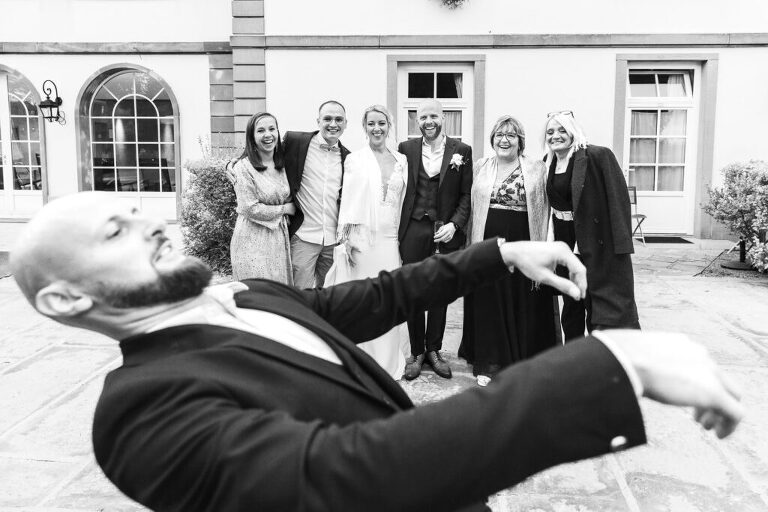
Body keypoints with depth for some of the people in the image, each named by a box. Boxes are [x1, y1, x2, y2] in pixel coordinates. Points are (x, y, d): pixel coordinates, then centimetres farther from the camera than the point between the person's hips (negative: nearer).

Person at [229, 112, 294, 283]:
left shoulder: (281, 165, 8)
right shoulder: (244, 167, -11)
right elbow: (250, 209, -15)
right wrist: (284, 209, -8)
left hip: (279, 237, 6)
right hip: (253, 241, -6)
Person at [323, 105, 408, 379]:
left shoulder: (401, 161, 11)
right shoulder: (355, 159, 2)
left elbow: (403, 202, 14)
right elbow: (347, 201, -1)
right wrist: (346, 239, -7)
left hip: (391, 238, 3)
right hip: (362, 238, -3)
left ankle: (387, 362, 20)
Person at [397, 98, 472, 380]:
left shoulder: (461, 150, 2)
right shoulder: (405, 149, 5)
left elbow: (467, 194, 1)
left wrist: (455, 224, -12)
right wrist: (397, 228, -4)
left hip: (446, 230, 0)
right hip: (413, 230, 1)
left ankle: (434, 349, 25)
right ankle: (416, 352, 21)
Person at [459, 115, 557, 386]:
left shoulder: (537, 168, 4)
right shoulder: (480, 167, 9)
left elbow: (543, 211, 1)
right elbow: (472, 207, 10)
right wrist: (471, 245, 3)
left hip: (522, 245, -1)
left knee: (522, 306, 6)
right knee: (489, 304, 6)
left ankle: (522, 362, 22)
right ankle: (489, 363, 18)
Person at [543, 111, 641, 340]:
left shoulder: (598, 156, -13)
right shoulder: (548, 163, 7)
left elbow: (618, 197, -17)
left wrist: (621, 242, -21)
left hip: (597, 240, -7)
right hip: (564, 240, 7)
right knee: (571, 302, 18)